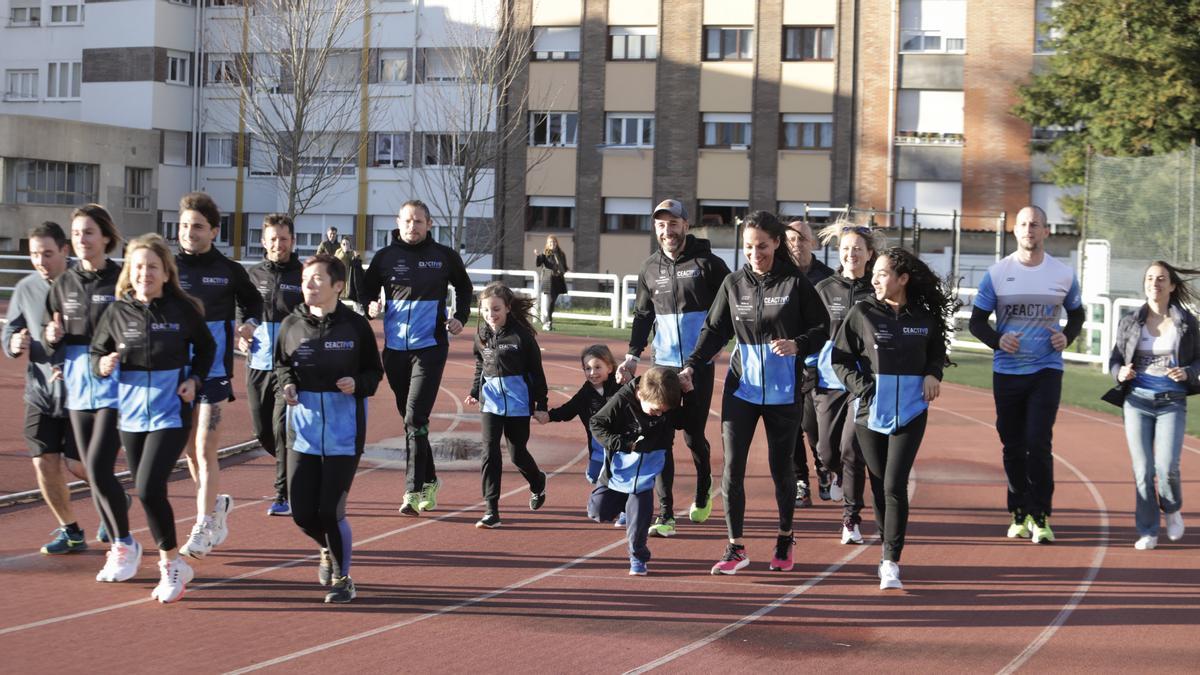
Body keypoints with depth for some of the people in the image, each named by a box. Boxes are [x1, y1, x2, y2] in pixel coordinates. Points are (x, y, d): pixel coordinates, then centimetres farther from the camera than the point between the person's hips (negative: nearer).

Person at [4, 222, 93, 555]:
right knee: (44, 463, 2)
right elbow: (10, 332, 11)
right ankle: (70, 532, 19)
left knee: (77, 464, -3)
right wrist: (14, 344, -13)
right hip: (40, 390, 4)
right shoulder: (25, 289, 4)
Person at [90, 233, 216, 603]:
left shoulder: (182, 309, -6)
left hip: (171, 414, -4)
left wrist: (194, 379, -5)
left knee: (149, 489, -16)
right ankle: (171, 564, 27)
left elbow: (206, 347, 9)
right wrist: (102, 365, -15)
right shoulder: (117, 313, -2)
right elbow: (96, 353, 7)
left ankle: (172, 563, 2)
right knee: (145, 492, 11)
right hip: (132, 414, 4)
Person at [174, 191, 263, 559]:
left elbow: (252, 301, 16)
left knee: (205, 450, -8)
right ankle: (216, 503, 37)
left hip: (214, 373, -3)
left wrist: (250, 323, -3)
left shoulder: (230, 271, -1)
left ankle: (203, 529, -3)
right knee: (190, 449, 14)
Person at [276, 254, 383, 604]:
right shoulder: (292, 324, 1)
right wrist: (287, 383, -6)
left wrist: (357, 384, -16)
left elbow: (375, 371, 4)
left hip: (344, 432, -3)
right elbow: (281, 365, 15)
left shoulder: (355, 326, -6)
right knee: (302, 513, 3)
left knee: (330, 511, -5)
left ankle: (342, 578, 19)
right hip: (303, 429, 3)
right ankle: (329, 550, 38)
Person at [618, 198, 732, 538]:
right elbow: (642, 316, 14)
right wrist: (632, 356, 5)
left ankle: (703, 493, 33)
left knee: (694, 435, 4)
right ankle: (665, 515, -1)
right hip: (663, 364, 3)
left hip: (699, 365, -3)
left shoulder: (708, 264, -5)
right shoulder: (650, 268, 7)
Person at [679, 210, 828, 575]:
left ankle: (785, 538, 30)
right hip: (741, 389, 2)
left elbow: (822, 328, 0)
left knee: (781, 467, 8)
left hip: (783, 393, -2)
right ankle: (735, 548, 5)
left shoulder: (796, 284, -5)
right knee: (732, 467, -4)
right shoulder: (733, 284, 2)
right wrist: (691, 365, -6)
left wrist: (797, 345, -20)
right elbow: (715, 329, 7)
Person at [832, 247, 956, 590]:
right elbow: (840, 359, 1)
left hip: (910, 413, -1)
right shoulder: (862, 313, -1)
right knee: (879, 485, 10)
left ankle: (891, 563, -8)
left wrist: (932, 374, 0)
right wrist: (862, 388, -11)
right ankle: (888, 547, 30)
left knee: (895, 485, -10)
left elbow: (937, 351, 20)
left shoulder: (925, 317, 2)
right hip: (870, 412, 1)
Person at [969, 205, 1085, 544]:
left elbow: (1077, 314, 16)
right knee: (1013, 446, 8)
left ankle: (1041, 516, -2)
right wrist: (997, 340, -15)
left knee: (1038, 443, -12)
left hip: (1047, 369, -1)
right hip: (1006, 372, 1)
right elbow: (977, 321, 4)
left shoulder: (1063, 274, 2)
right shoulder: (997, 273, 0)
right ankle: (1019, 514, 22)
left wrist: (1067, 337, -4)